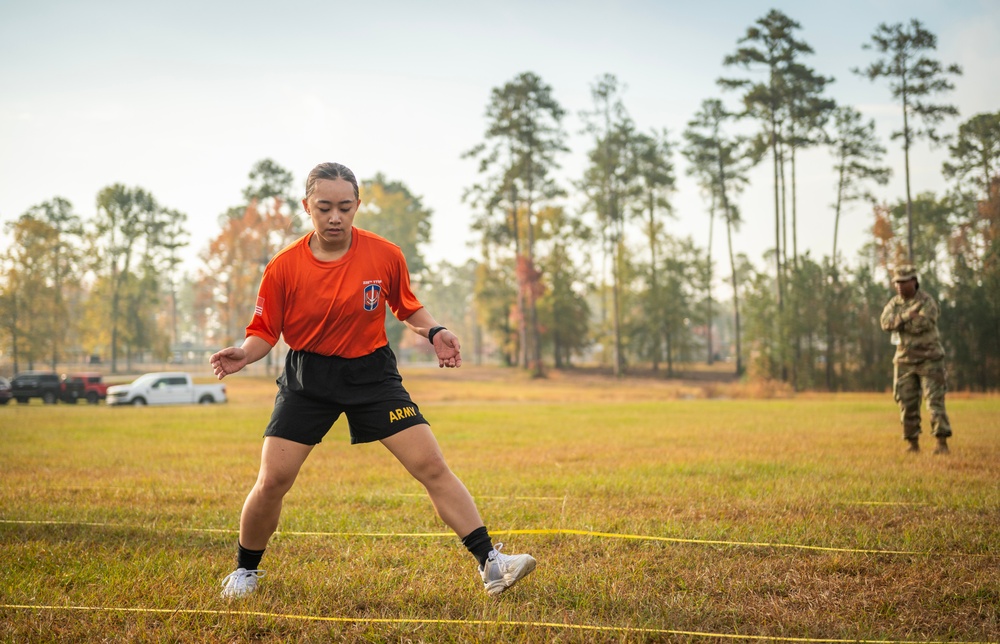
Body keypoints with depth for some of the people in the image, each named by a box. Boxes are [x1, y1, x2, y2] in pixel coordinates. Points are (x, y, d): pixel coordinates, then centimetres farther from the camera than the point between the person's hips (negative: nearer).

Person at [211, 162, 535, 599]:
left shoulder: (385, 256, -7)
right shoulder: (283, 268, -10)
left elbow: (408, 307, 10)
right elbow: (265, 332, -3)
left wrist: (434, 333, -8)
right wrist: (243, 354, -24)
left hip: (372, 374, 1)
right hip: (308, 378, 0)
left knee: (432, 466, -9)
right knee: (271, 482, -7)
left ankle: (489, 563, -3)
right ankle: (245, 570, 20)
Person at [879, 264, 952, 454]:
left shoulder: (927, 302, -8)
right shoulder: (894, 303, 7)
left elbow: (920, 325, -25)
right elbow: (885, 323, -12)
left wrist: (897, 322, -13)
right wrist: (907, 315, -25)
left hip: (929, 360, -5)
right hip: (905, 360, 5)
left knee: (935, 401, -10)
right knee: (907, 404, 5)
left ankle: (942, 443, -10)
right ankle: (913, 443, 14)